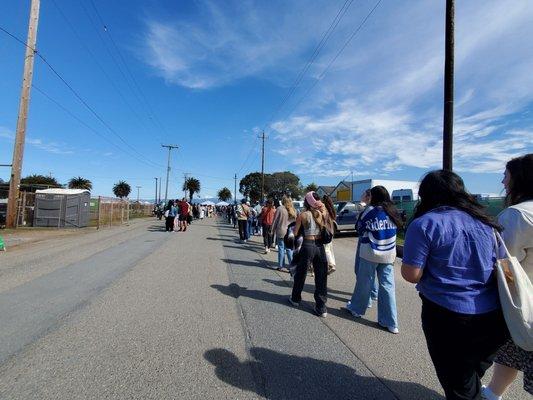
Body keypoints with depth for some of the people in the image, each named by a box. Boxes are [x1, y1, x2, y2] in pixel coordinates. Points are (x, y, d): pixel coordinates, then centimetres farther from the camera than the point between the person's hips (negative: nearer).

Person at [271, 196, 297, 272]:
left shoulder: (280, 209, -8)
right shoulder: (293, 210, 5)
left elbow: (275, 220, -5)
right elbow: (295, 221, 8)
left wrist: (272, 230, 3)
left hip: (281, 232, -4)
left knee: (281, 249, 3)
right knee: (289, 249, 12)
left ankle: (281, 266, 8)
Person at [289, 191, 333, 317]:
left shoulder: (303, 215, -9)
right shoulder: (323, 213, 1)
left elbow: (295, 233, -4)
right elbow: (330, 232, 3)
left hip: (308, 246, -3)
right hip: (320, 246, 3)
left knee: (300, 274, 16)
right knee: (321, 276, 11)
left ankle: (295, 299, 34)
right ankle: (321, 307, 16)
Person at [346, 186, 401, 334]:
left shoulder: (371, 210, -12)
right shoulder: (393, 211, 5)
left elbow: (360, 228, -5)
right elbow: (394, 229, 13)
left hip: (370, 253, -5)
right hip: (389, 254, 5)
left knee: (364, 283, 11)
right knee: (388, 286, 8)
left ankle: (356, 309, 30)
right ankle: (390, 323, 14)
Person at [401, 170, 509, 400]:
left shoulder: (424, 224, -16)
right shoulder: (485, 221, 4)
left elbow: (411, 275, -18)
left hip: (449, 316, -6)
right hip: (494, 316, 6)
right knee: (473, 377, 28)